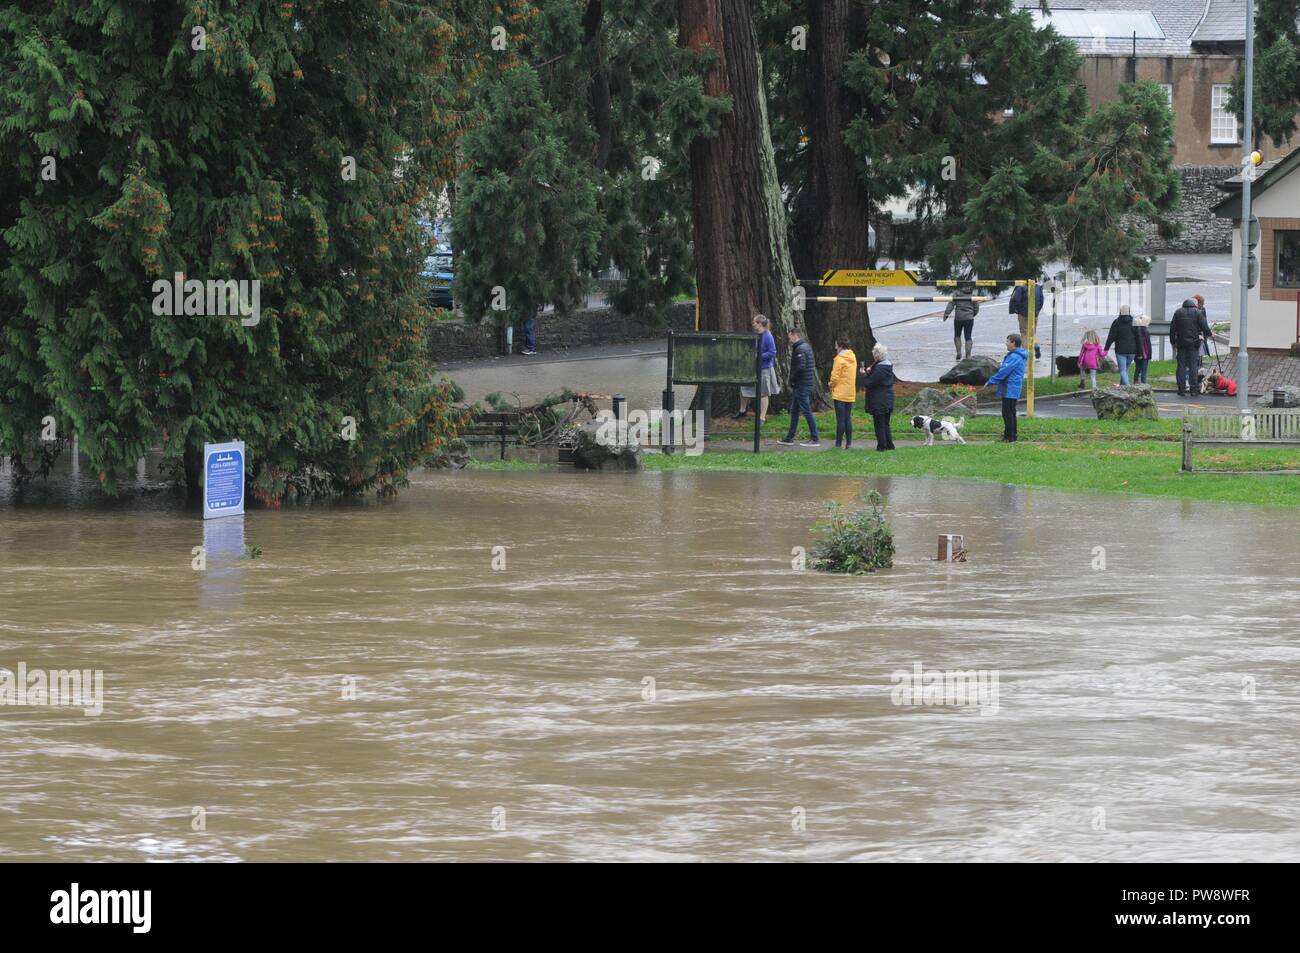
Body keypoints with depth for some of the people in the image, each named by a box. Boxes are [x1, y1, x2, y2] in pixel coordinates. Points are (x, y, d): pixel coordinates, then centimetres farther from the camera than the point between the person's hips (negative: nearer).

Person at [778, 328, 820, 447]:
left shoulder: (800, 349, -16)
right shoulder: (806, 346, 15)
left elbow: (800, 367, -25)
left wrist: (792, 380, -11)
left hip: (802, 385, -10)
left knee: (806, 411, -6)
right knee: (794, 411, 15)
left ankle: (815, 439, -3)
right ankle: (789, 438, 20)